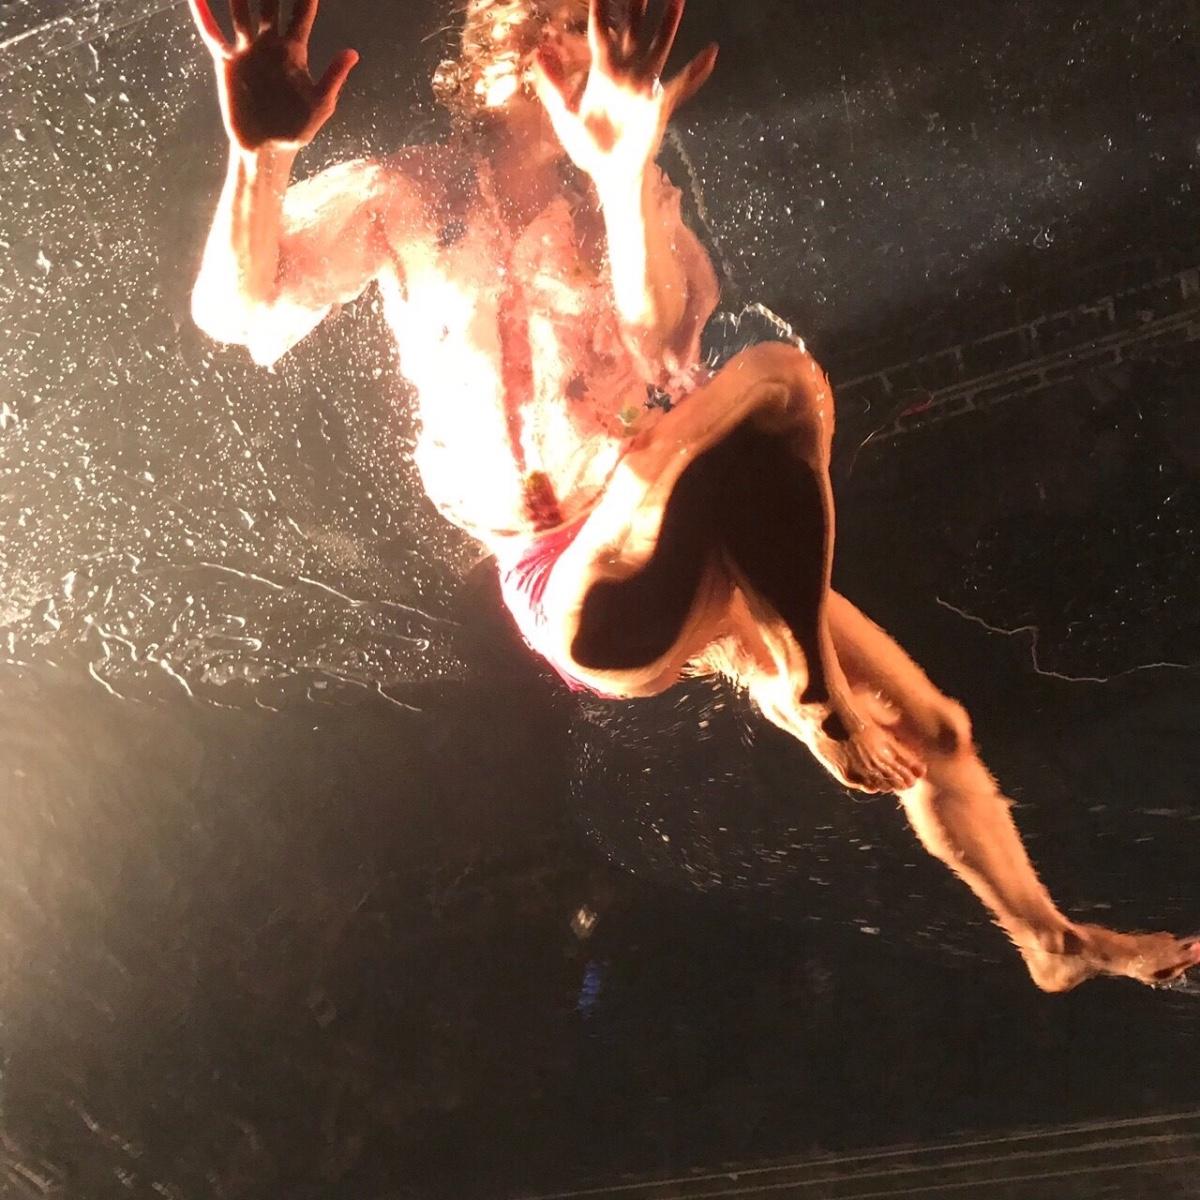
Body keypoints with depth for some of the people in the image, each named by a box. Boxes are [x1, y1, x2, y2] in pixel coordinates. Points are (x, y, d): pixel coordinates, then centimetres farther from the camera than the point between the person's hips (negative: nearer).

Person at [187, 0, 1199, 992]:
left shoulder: (619, 191, 8)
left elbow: (662, 349, -15)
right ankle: (813, 690, -14)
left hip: (703, 573, 5)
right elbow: (237, 310, -16)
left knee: (934, 728, 7)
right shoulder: (407, 198, -1)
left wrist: (626, 170, -32)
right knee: (769, 378, -30)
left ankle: (1054, 942, 33)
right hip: (586, 597, -5)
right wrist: (265, 153, -35)